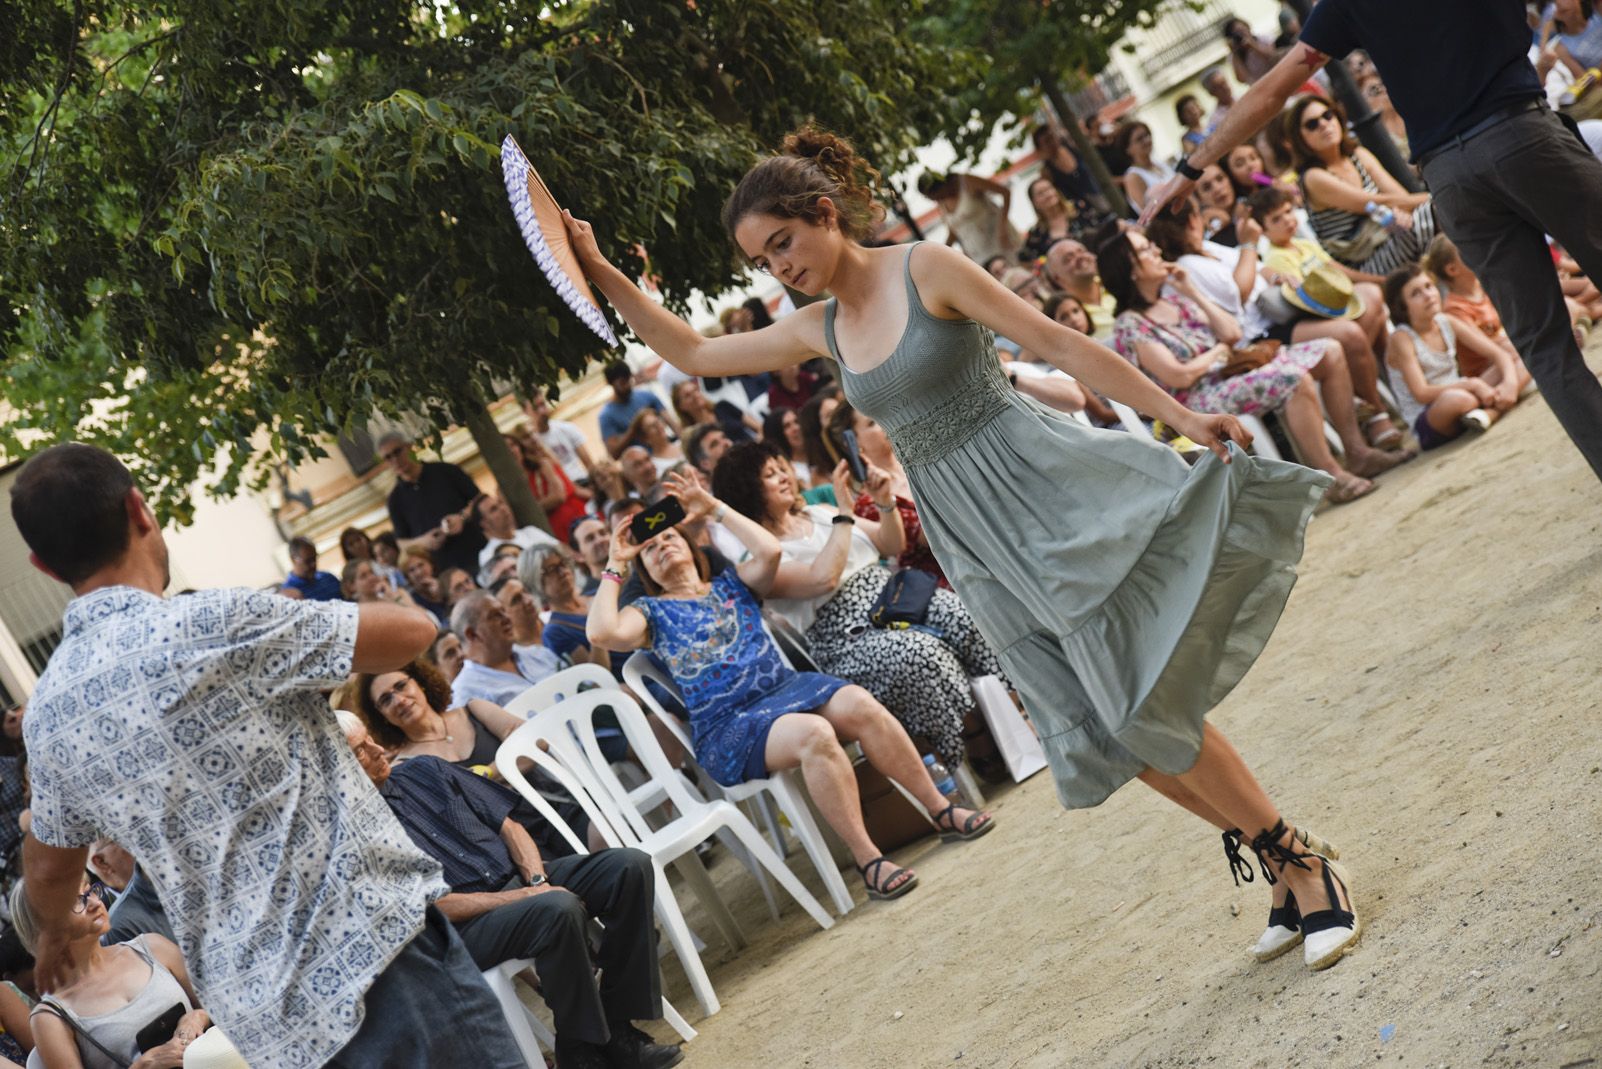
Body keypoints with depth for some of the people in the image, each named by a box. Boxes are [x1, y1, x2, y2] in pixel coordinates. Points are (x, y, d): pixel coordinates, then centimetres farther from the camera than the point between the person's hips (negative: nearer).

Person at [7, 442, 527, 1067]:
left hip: (263, 1017, 7)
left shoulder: (47, 714, 9)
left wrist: (53, 933, 49)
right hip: (374, 945, -7)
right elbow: (413, 631, -4)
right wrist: (310, 643, 17)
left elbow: (50, 868, 26)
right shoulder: (211, 624, -12)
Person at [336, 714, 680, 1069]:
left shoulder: (424, 770, 11)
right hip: (466, 925, -7)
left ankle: (619, 1025, -9)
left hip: (522, 879, 7)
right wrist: (525, 896, -18)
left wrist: (538, 881, -6)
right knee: (559, 908, -35)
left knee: (630, 866, -13)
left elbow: (507, 825, 13)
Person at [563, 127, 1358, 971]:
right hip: (972, 538, 6)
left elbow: (1059, 344, -9)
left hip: (1041, 482, -6)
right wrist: (598, 271, 11)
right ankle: (1277, 862, 16)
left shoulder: (926, 270, -7)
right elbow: (689, 352, 19)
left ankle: (1302, 864, 0)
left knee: (1144, 700, -14)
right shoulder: (819, 330, 12)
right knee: (1094, 727, 3)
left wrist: (1179, 414, -13)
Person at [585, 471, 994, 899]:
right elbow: (603, 632, -9)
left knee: (858, 704, -27)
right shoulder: (651, 612, 12)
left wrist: (715, 509, 10)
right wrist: (615, 567, 3)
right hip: (727, 726, -4)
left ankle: (941, 810, -19)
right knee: (814, 733, -36)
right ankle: (867, 860, -36)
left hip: (787, 686, 4)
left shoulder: (729, 584, 22)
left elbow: (770, 551, 2)